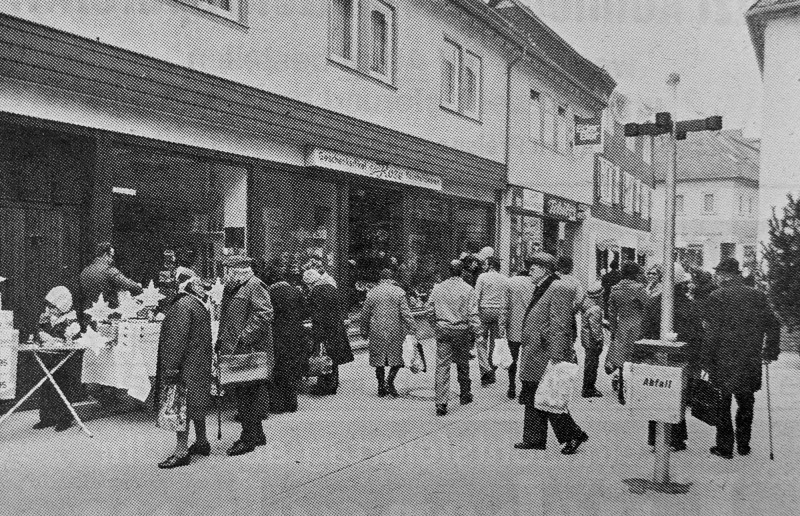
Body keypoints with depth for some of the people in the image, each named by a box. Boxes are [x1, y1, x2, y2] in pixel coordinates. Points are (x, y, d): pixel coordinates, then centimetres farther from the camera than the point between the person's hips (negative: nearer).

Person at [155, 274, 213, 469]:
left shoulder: (182, 305, -19)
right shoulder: (201, 304, 11)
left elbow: (177, 340, -21)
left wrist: (171, 368, -19)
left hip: (185, 365, -10)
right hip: (200, 364, 10)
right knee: (196, 406, 18)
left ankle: (181, 451, 0)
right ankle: (201, 443, 29)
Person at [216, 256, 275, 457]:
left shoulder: (254, 286, -12)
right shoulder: (230, 288, 18)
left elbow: (265, 314, -20)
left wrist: (245, 337, -22)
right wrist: (221, 340, 18)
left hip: (250, 351, -10)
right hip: (232, 350, 10)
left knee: (249, 393, -5)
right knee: (240, 392, 13)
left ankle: (249, 438, 3)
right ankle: (256, 434, 24)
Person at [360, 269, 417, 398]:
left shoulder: (372, 292, 5)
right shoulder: (399, 292, -1)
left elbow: (365, 313, 7)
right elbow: (405, 312, -8)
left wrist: (364, 331, 16)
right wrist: (412, 328, -5)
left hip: (377, 331, 2)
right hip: (395, 331, -2)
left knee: (379, 358, 10)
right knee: (396, 357, 9)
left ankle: (381, 387, 11)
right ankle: (389, 382, -8)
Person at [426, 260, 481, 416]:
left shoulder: (438, 288, 2)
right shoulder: (468, 290, -7)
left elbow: (430, 310, 6)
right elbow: (473, 314, -9)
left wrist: (435, 327, 19)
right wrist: (477, 334, -3)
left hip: (442, 329, 1)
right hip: (461, 330, -1)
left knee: (442, 366, 0)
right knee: (462, 364, 16)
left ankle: (441, 403, -7)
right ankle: (465, 395, 33)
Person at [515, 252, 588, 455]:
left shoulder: (559, 289, -16)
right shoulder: (541, 289, 15)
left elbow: (559, 326, -21)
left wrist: (554, 358, -23)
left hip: (546, 357, -10)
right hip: (533, 357, 10)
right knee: (532, 399, 14)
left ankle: (573, 434, 13)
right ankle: (534, 439, 23)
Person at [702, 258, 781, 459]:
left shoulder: (716, 297, -9)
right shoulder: (757, 295, 3)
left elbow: (712, 333, -12)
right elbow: (773, 325, 5)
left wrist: (707, 361, -8)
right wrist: (769, 352, 13)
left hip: (723, 361, -4)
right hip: (750, 362, 4)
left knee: (722, 403, 8)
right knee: (746, 403, 17)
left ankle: (725, 447, 12)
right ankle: (743, 445, 25)